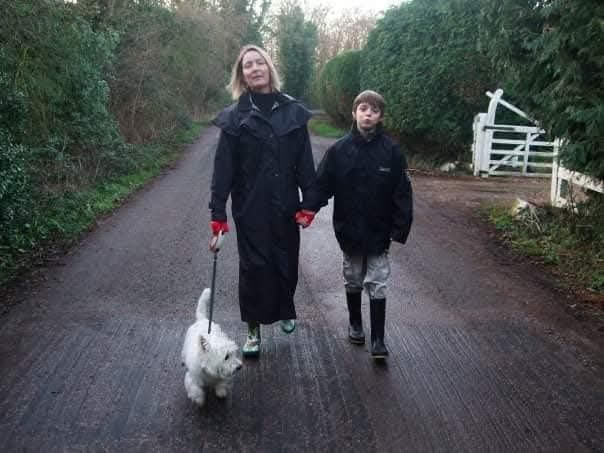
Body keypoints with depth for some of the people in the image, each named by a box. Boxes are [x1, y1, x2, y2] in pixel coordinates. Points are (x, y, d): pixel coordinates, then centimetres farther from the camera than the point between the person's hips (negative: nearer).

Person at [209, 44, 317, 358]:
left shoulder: (293, 112, 1)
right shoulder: (235, 117, -4)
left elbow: (304, 162, 2)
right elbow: (223, 168, -6)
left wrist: (308, 203, -2)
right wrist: (218, 216, -11)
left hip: (285, 207, 2)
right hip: (251, 208, -2)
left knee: (287, 262, 12)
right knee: (254, 266, 4)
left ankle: (285, 311, 40)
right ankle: (253, 330, 20)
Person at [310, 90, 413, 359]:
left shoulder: (391, 151, -7)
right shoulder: (339, 150, -6)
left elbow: (402, 193, -6)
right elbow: (322, 185, -7)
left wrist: (400, 229, -10)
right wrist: (308, 209, -22)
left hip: (378, 233, -1)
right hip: (349, 231, 1)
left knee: (377, 285, 3)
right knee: (353, 281, 17)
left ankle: (378, 339, 12)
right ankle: (355, 324, 37)